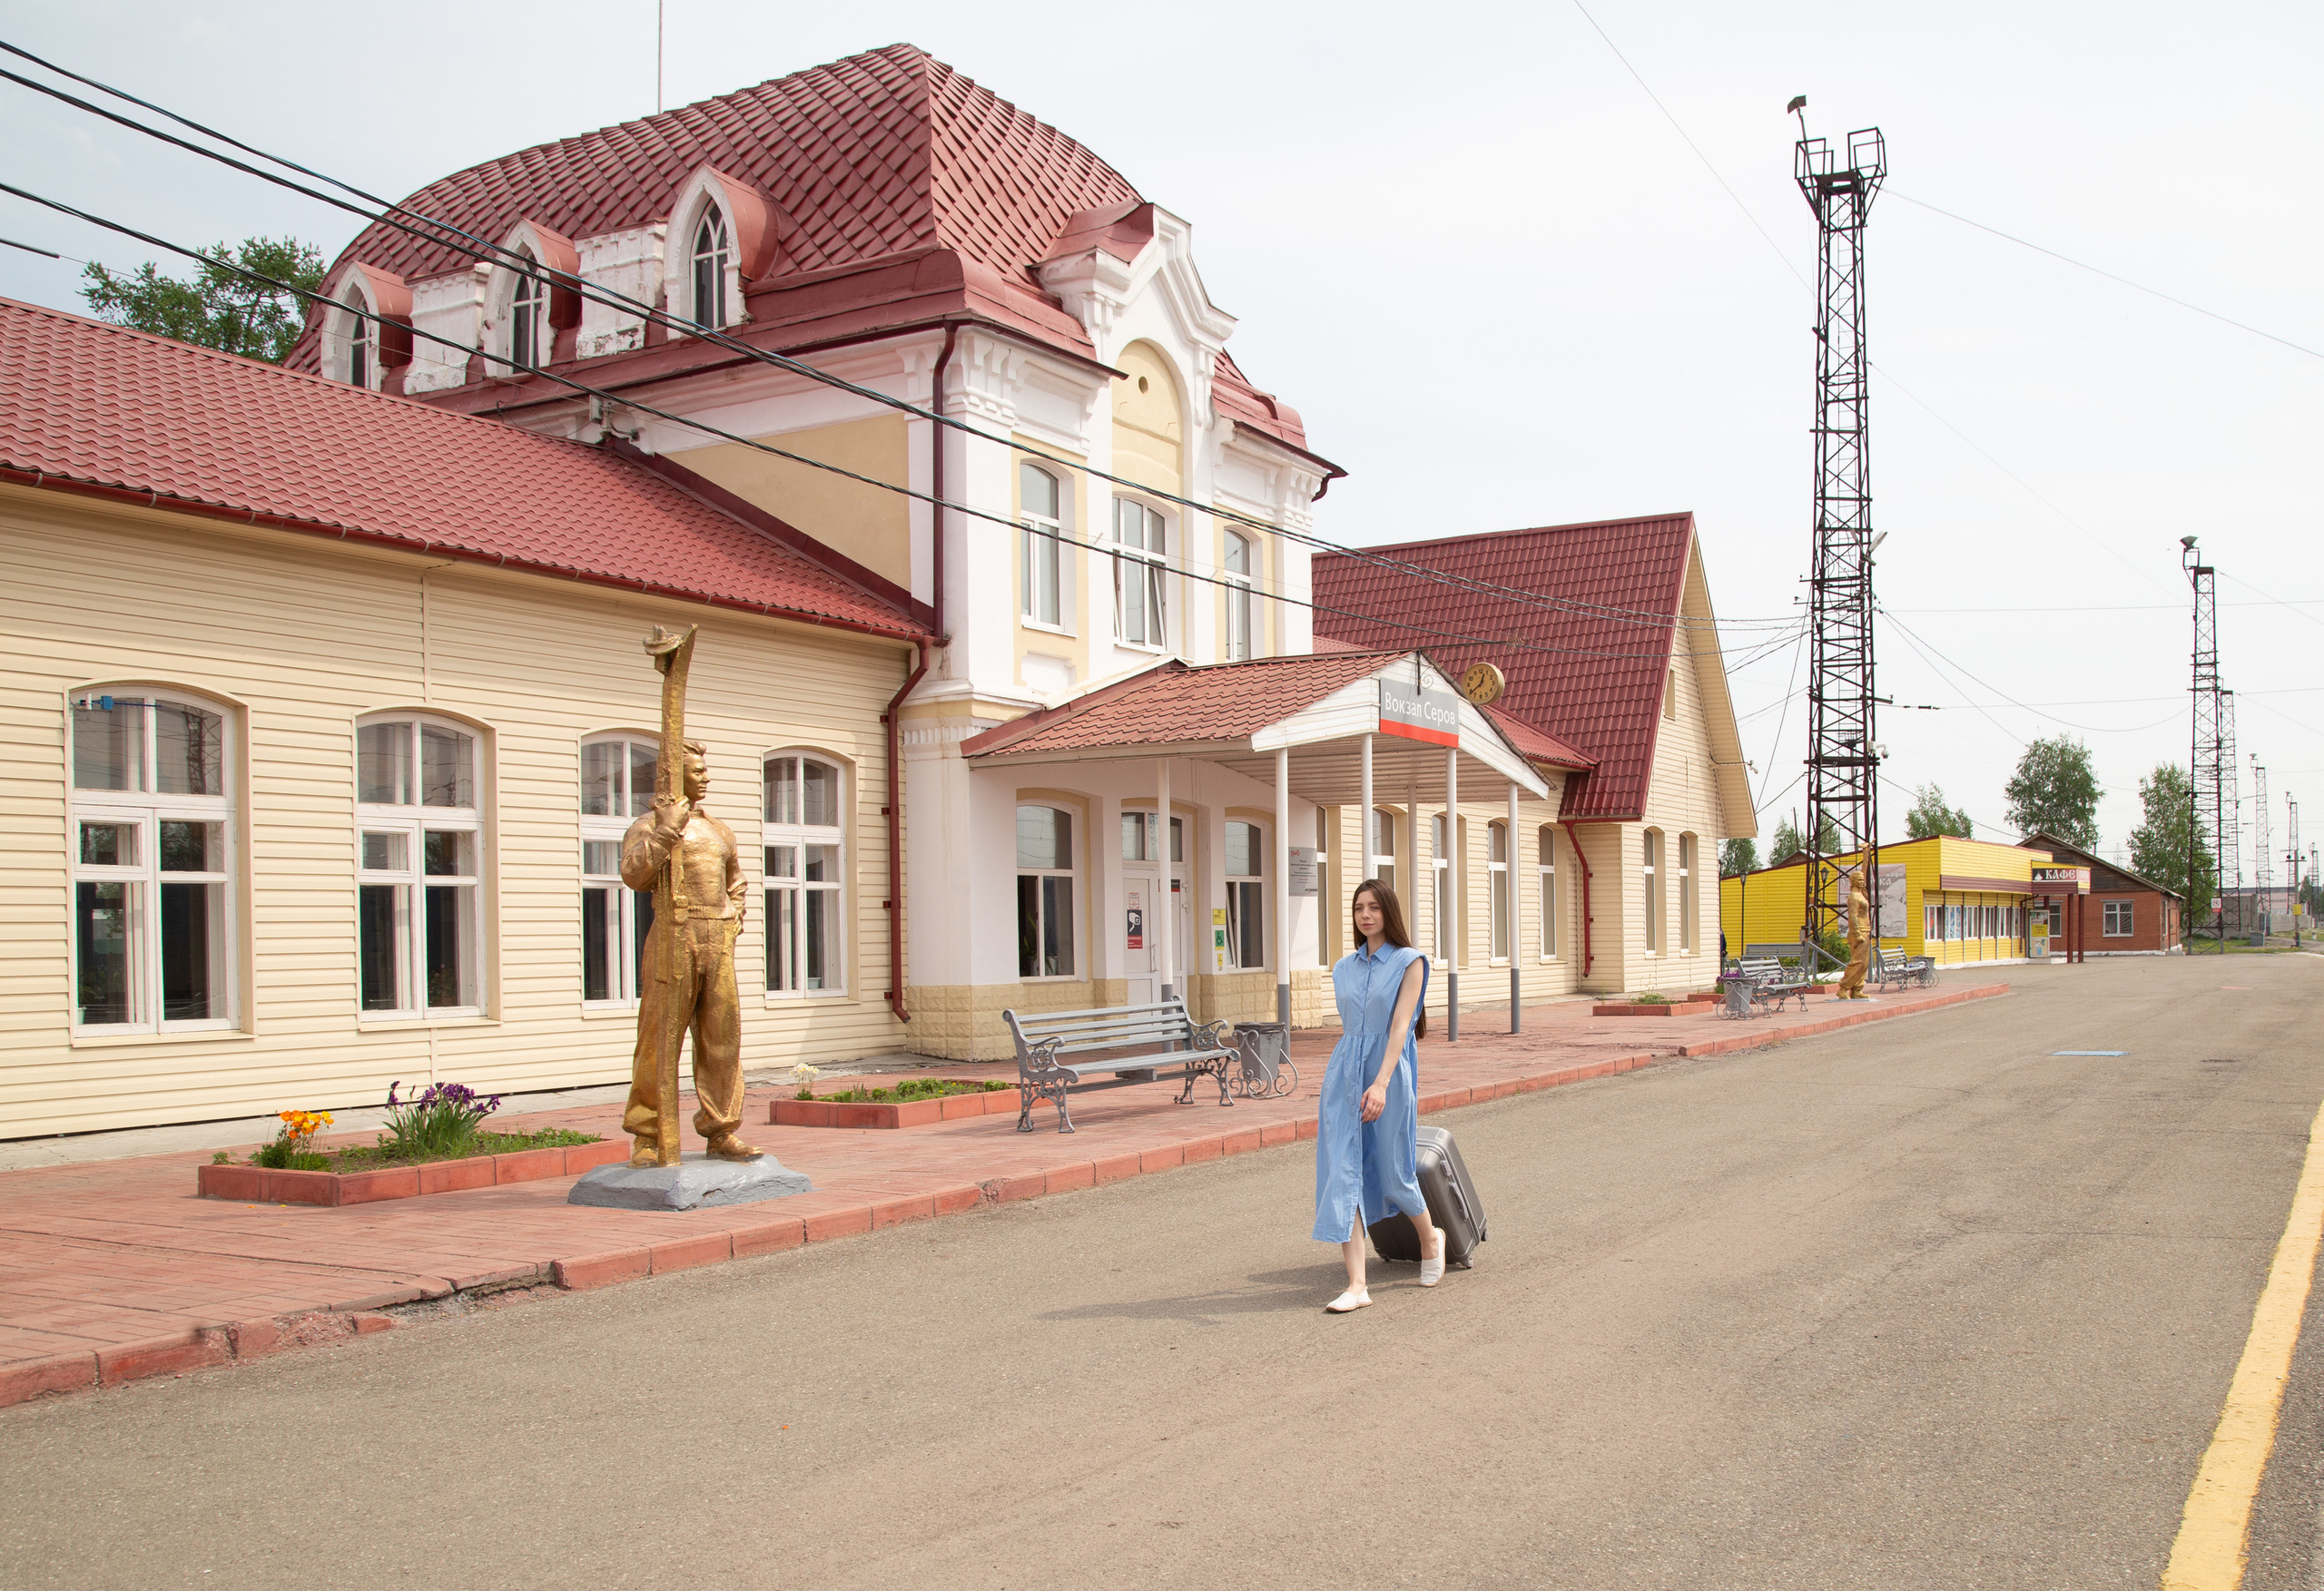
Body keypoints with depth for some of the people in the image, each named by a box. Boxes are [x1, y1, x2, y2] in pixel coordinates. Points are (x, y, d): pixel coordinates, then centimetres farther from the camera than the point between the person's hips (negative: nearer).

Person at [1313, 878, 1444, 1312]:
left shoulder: (1409, 962, -4)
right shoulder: (1345, 967, 12)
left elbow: (1400, 1025, -14)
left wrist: (1381, 1083, -24)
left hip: (1389, 1071, -4)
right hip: (1343, 1074, 4)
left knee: (1393, 1175, 6)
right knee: (1343, 1175, -6)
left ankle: (1430, 1239, 38)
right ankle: (1356, 1286, -6)